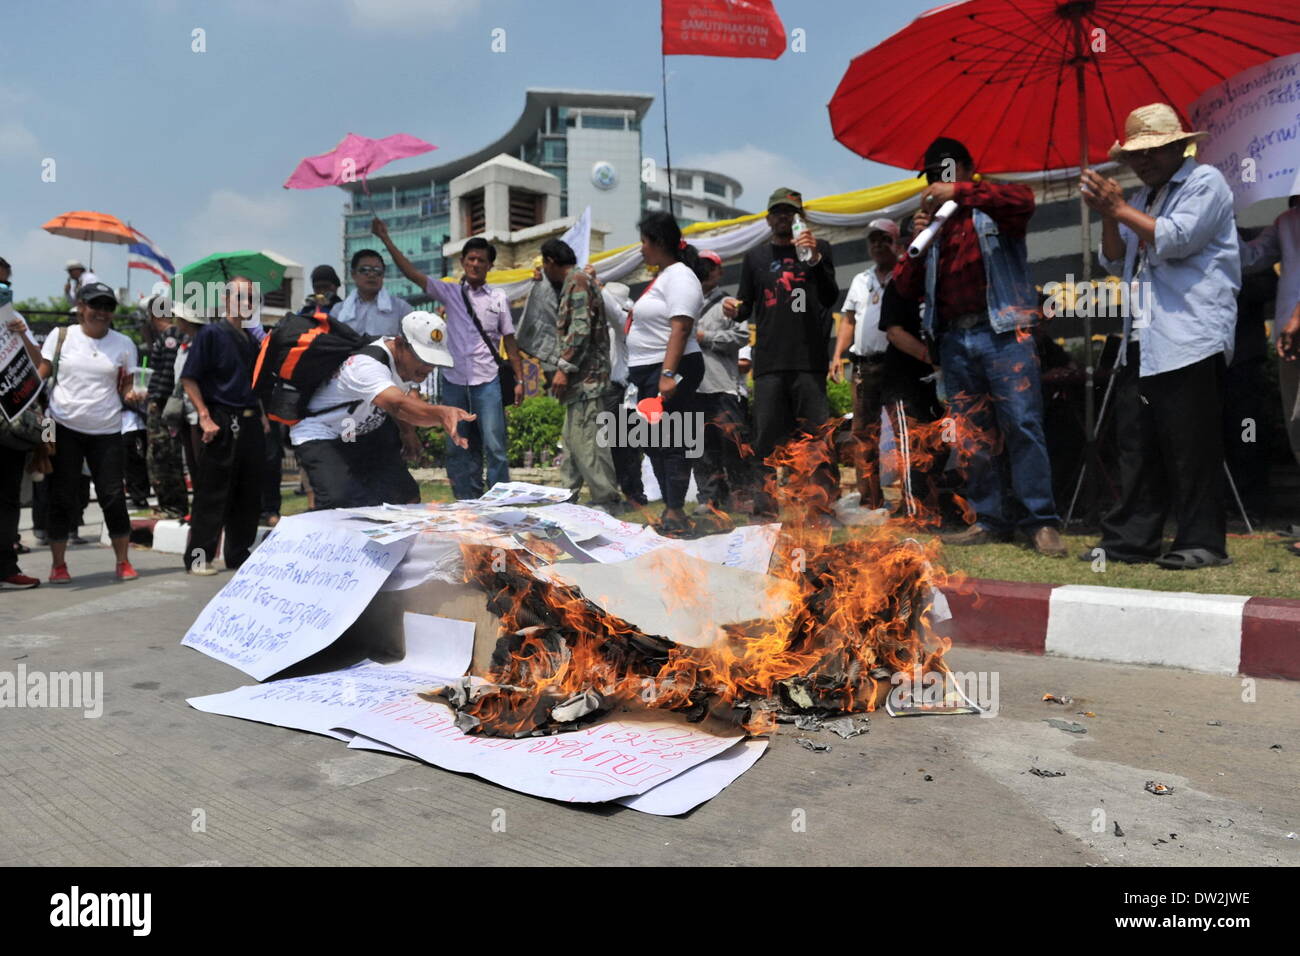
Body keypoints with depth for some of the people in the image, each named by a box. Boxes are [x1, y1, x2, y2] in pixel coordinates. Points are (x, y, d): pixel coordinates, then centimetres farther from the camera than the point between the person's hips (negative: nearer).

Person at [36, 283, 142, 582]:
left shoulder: (123, 344, 6)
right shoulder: (60, 336, 4)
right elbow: (40, 376, 4)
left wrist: (131, 395, -13)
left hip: (106, 431, 1)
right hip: (64, 428, 0)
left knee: (113, 496, -1)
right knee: (62, 498, 3)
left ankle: (122, 562, 10)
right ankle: (58, 564, 14)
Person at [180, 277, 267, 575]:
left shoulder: (250, 339, 17)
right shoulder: (211, 333, -4)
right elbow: (189, 378, -9)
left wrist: (261, 415, 14)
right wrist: (205, 417, -16)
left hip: (250, 424, 7)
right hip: (222, 423, -7)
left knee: (249, 493, 10)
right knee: (212, 494, -3)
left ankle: (239, 554, 19)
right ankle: (199, 556, 4)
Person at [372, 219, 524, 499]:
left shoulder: (498, 298, 4)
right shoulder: (449, 292, 7)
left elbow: (509, 342, 6)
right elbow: (411, 272, -1)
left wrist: (519, 380, 1)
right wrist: (386, 239, -9)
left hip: (487, 382, -2)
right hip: (454, 381, 2)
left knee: (494, 447, -6)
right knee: (459, 449, 7)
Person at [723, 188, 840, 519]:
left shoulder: (819, 248, 13)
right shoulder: (755, 257, 19)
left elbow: (830, 298, 1)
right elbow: (746, 308, 21)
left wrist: (815, 258, -14)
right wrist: (734, 310, -3)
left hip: (809, 359, -2)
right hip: (769, 362, 2)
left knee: (817, 431, -7)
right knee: (767, 434, -2)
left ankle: (825, 498, -4)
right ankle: (765, 500, 1)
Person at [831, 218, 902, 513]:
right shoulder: (860, 281, 22)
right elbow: (849, 320, 21)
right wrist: (838, 354, 12)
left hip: (898, 363, -6)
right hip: (864, 365, 6)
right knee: (863, 432, 5)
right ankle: (869, 500, 11)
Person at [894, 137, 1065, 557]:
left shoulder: (993, 210, 9)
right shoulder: (932, 223, 22)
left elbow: (1024, 199, -16)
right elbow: (907, 287, 15)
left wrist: (959, 192, -20)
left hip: (1003, 331, -5)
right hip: (954, 339, 5)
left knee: (1022, 424, -12)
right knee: (971, 434, 4)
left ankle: (1041, 522, -10)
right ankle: (990, 520, 9)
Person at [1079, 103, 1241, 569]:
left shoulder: (1205, 182, 1)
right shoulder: (1143, 197, 23)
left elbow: (1176, 239, -15)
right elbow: (1118, 264, 18)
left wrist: (1119, 208, -10)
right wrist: (1107, 216, 3)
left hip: (1189, 341, -7)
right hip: (1140, 343, 8)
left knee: (1190, 448, -6)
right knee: (1135, 446, 6)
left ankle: (1202, 542, 3)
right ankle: (1131, 539, 11)